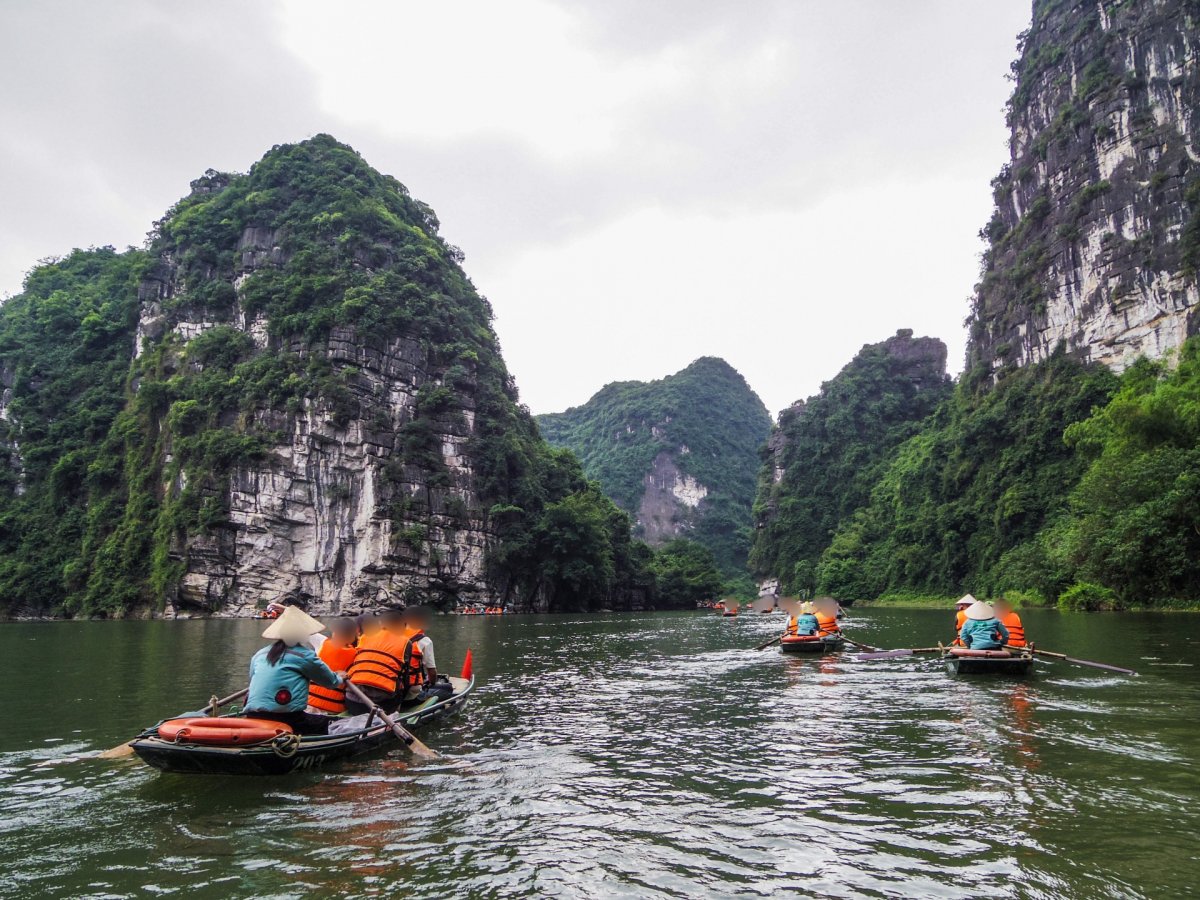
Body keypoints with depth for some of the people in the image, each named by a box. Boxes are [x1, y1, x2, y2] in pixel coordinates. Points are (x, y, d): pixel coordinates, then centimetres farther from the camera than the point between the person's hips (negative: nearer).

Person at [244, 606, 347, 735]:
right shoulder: (304, 655, 0)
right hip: (286, 719, -6)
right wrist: (340, 678, 36)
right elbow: (330, 681, 12)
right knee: (326, 723, 13)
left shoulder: (259, 655, 15)